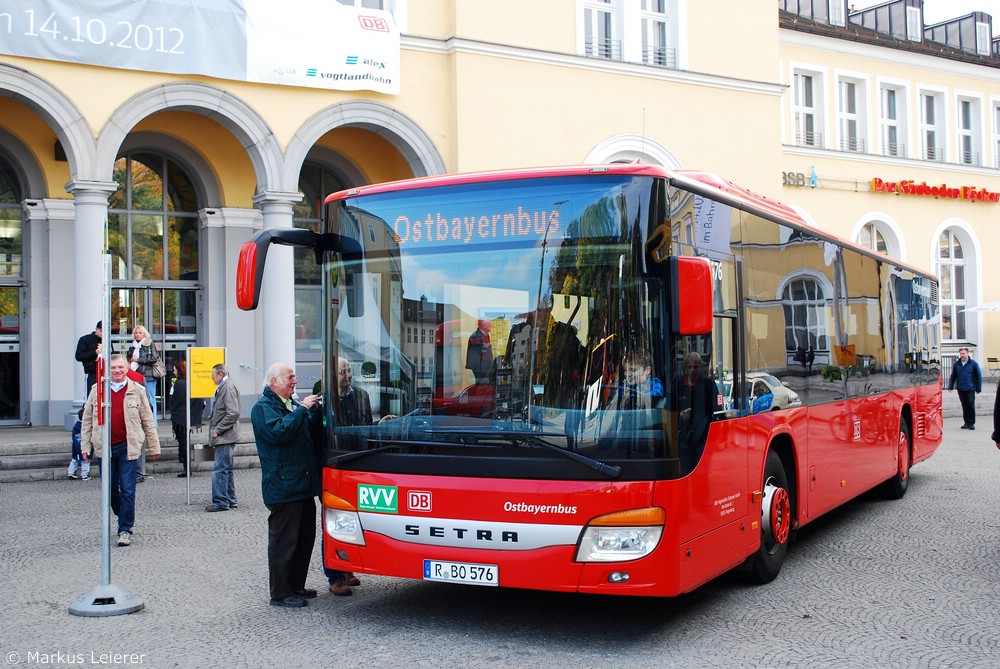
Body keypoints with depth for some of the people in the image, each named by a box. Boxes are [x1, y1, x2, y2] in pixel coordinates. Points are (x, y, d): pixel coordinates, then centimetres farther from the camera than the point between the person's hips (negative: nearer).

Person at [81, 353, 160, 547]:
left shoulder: (137, 391, 3)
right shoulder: (97, 390, 7)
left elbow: (147, 421, 7)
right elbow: (87, 420, 10)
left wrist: (153, 447, 7)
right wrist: (85, 446, 4)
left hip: (128, 447, -2)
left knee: (127, 490, -4)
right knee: (110, 489, 10)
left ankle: (125, 530, 5)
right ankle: (124, 517, 33)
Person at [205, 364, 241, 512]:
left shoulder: (228, 387, -13)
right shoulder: (223, 387, 17)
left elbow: (233, 413, -22)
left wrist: (218, 430, -18)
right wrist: (215, 429, 15)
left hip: (225, 437, -10)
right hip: (223, 437, 10)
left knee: (220, 469, -9)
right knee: (226, 469, 14)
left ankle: (221, 501, -7)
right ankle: (230, 500, 20)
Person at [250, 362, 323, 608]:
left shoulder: (293, 404, 19)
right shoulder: (263, 408, -7)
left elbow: (313, 431, 21)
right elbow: (277, 432, -24)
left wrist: (315, 411, 4)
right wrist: (302, 410, -21)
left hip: (304, 485, 9)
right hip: (283, 487, -9)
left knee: (305, 538, 14)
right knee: (283, 541, -4)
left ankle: (296, 586, 25)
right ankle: (280, 593, 4)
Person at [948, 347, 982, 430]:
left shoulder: (973, 364, -1)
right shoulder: (956, 364, 8)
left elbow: (979, 376, 2)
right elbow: (953, 376, 14)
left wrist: (978, 388, -1)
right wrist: (950, 386, 4)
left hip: (970, 389, -3)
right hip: (960, 389, 3)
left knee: (970, 405, -4)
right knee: (964, 406, 7)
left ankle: (971, 423, 4)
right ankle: (966, 422, 14)